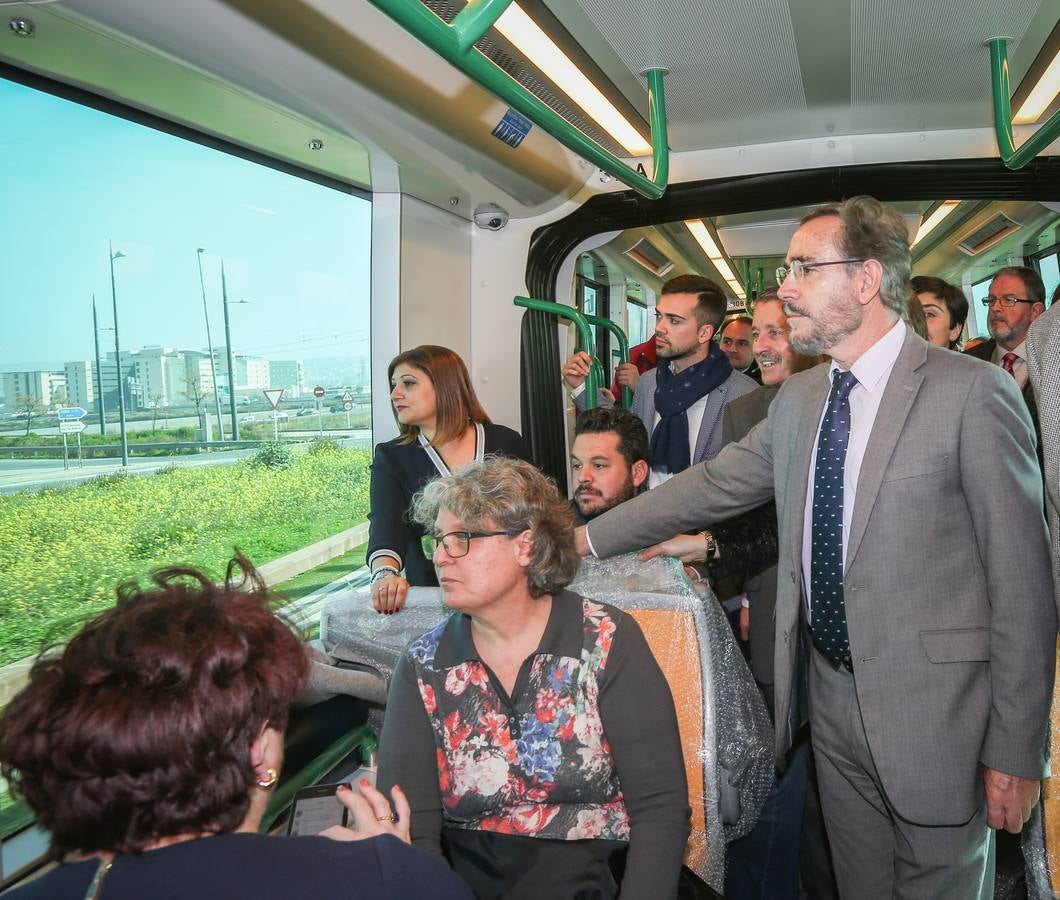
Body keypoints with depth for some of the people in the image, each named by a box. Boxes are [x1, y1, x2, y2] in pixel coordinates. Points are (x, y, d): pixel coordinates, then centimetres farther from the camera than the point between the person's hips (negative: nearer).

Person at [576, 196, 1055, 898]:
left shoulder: (972, 392, -14)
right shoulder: (798, 399, 5)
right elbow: (709, 486, 11)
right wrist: (586, 538, 10)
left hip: (933, 710, -5)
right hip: (831, 696, 6)